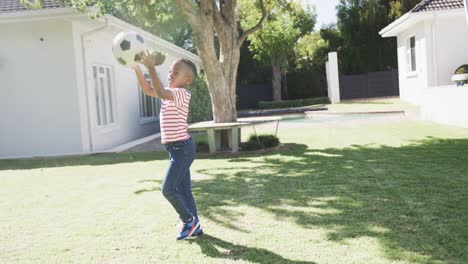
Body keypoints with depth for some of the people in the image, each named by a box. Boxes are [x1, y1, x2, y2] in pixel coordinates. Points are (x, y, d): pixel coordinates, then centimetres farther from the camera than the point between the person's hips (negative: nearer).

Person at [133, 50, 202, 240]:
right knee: (183, 190, 12)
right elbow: (149, 90, 11)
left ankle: (189, 220, 7)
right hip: (176, 149, 9)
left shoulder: (182, 94, -13)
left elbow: (160, 92, -30)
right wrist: (137, 69, 2)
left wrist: (151, 67, -31)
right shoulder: (171, 94, 14)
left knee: (168, 188, -10)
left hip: (182, 148, -9)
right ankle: (194, 226, 21)